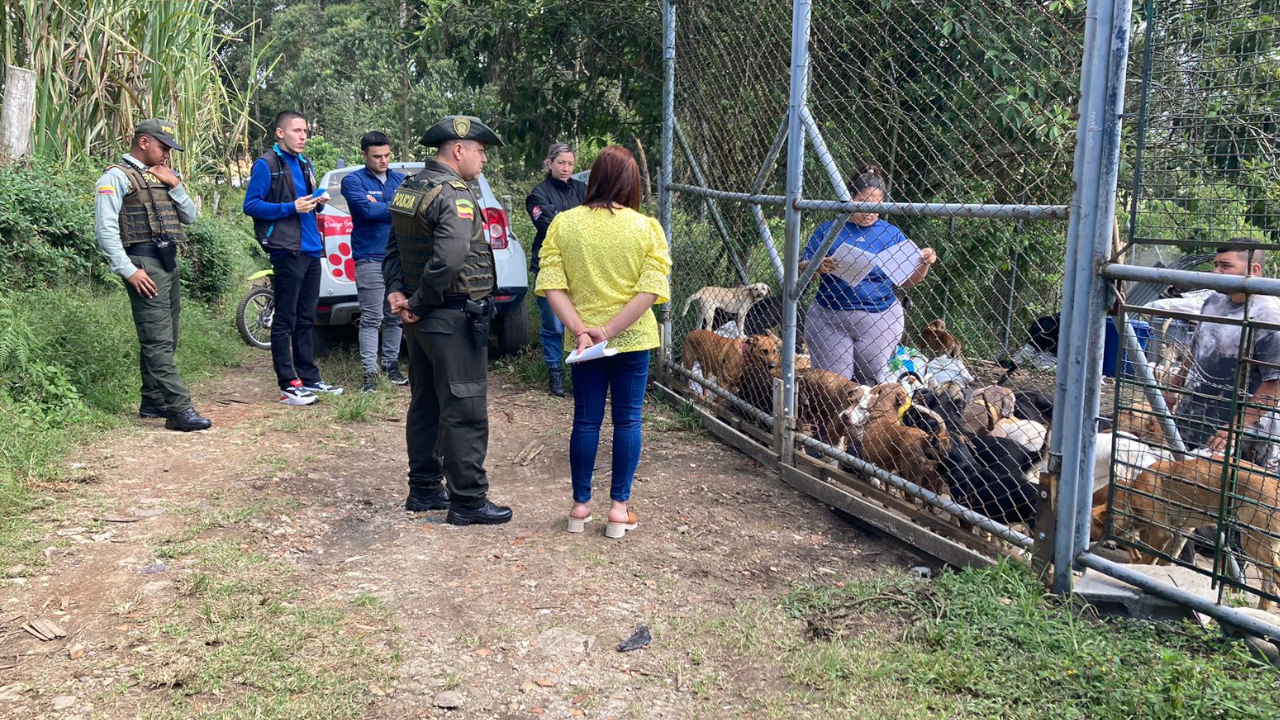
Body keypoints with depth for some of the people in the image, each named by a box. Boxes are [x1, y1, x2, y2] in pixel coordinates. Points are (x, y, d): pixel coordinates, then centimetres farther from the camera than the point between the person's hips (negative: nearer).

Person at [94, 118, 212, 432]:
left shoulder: (161, 177, 20)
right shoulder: (117, 177, -4)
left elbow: (190, 217, 18)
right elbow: (106, 229, -12)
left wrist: (175, 185, 3)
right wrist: (128, 270, -18)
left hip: (169, 262, 8)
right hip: (143, 264, -8)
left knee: (166, 340, 11)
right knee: (158, 340, -12)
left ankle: (153, 401, 20)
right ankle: (179, 409, -17)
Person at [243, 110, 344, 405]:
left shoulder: (305, 164, 18)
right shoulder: (266, 164, -7)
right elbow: (251, 205, -11)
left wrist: (317, 203, 2)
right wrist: (291, 207, -19)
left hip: (311, 250, 8)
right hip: (287, 251, -8)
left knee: (306, 319, 14)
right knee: (285, 321, -2)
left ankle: (310, 378, 23)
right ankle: (288, 385, 2)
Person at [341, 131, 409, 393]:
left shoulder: (401, 180, 13)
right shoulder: (353, 180, -1)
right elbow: (366, 209, -17)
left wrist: (378, 207, -14)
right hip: (370, 258, -5)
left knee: (395, 317, 12)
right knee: (371, 318, -6)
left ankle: (391, 365, 23)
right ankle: (370, 372, -3)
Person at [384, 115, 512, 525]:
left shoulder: (408, 190, 12)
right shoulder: (454, 195, -18)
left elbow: (394, 250, 15)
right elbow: (450, 259, -31)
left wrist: (396, 291, 2)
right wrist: (421, 303, -19)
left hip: (423, 321, 10)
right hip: (455, 321, -10)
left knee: (426, 406, 17)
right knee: (465, 413, -2)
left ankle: (424, 489, 27)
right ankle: (468, 501, 5)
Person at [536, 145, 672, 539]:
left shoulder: (563, 224, -4)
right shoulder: (646, 228, -7)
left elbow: (551, 285, -11)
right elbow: (651, 289, -15)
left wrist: (581, 330, -15)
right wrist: (610, 330, -16)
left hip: (583, 340, 2)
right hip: (634, 340, -1)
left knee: (586, 421, 12)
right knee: (628, 421, 9)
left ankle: (580, 506, 20)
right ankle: (619, 508, 12)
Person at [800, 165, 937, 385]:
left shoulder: (892, 234, 5)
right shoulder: (828, 229, 2)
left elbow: (906, 280, 8)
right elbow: (802, 269, -2)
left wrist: (924, 264, -11)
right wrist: (817, 267, -23)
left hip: (880, 320, 1)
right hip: (829, 318, -1)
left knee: (869, 382, 10)